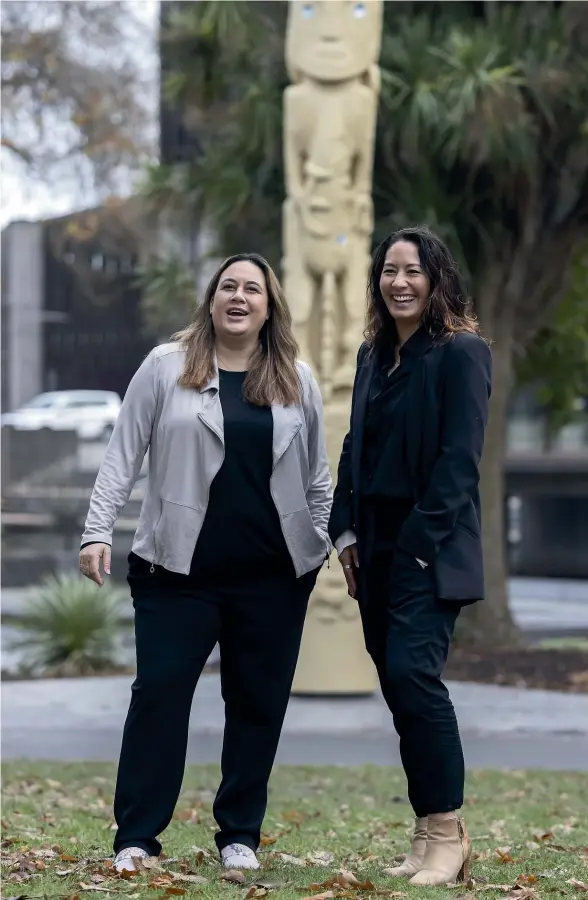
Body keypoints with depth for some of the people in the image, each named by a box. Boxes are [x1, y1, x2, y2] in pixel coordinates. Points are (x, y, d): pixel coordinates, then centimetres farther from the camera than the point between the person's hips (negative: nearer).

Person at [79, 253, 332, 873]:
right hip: (179, 568, -2)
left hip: (273, 576, 2)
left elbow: (315, 474, 14)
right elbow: (123, 456, 0)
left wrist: (337, 541, 9)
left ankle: (239, 834, 16)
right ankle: (136, 836, 4)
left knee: (258, 702, 5)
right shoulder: (167, 367, 2)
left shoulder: (297, 380, 9)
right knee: (159, 693, -3)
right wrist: (97, 531, -8)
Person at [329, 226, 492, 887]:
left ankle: (447, 830, -9)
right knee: (398, 683, 6)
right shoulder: (373, 354, 14)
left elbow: (459, 457, -13)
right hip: (376, 546, 7)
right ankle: (429, 831, 12)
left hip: (429, 547, -7)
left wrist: (423, 542, -17)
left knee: (412, 673, -17)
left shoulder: (462, 353, -7)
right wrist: (346, 531, 7)